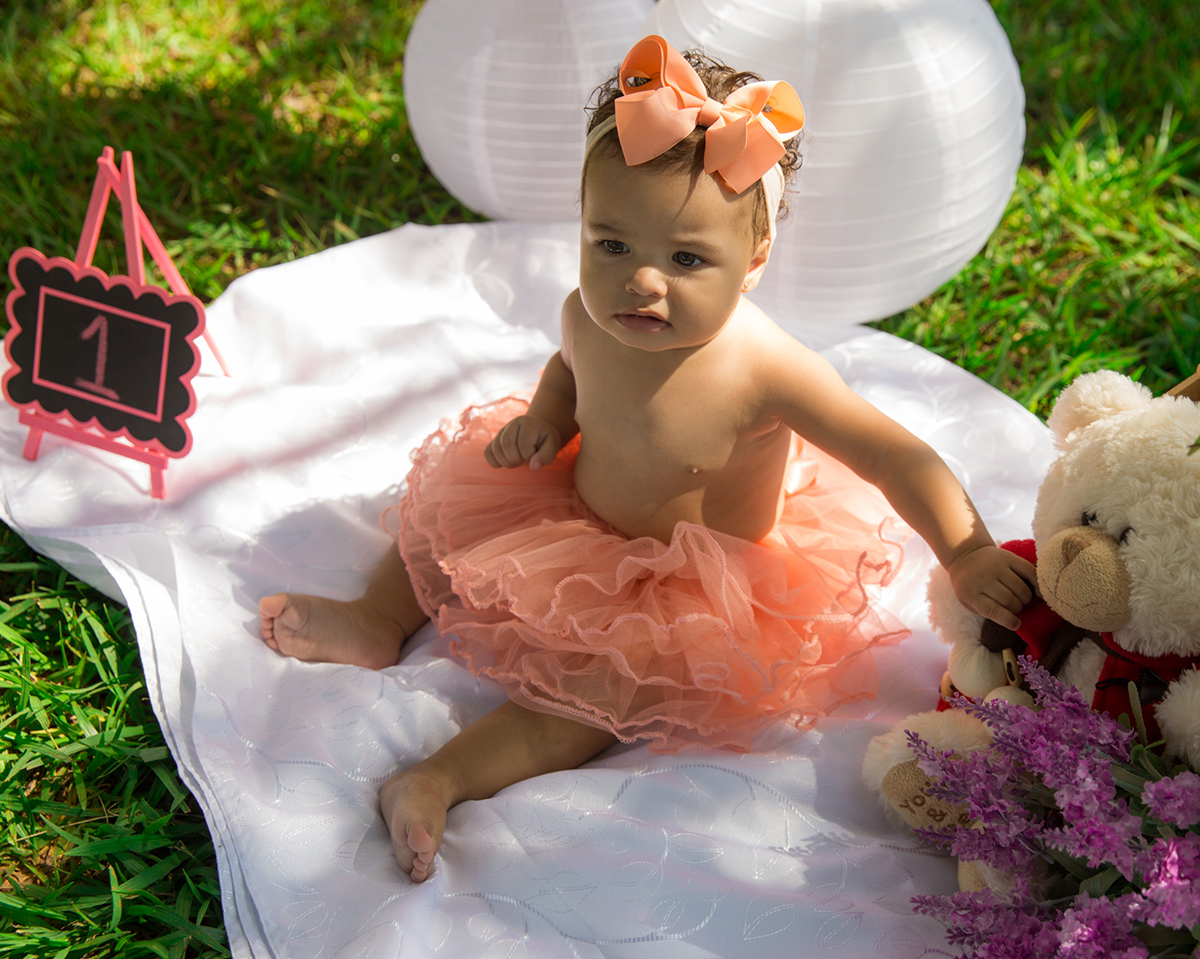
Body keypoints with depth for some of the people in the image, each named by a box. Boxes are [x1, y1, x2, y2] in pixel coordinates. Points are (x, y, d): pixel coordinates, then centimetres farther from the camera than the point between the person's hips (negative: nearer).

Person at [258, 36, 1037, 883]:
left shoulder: (764, 372, -35)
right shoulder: (591, 316, -18)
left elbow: (898, 460, -29)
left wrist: (969, 556, -37)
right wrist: (546, 413, -10)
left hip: (692, 585, -6)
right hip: (582, 515, 7)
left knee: (595, 687, -23)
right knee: (450, 502, 11)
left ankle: (442, 779, -16)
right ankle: (379, 622, 23)